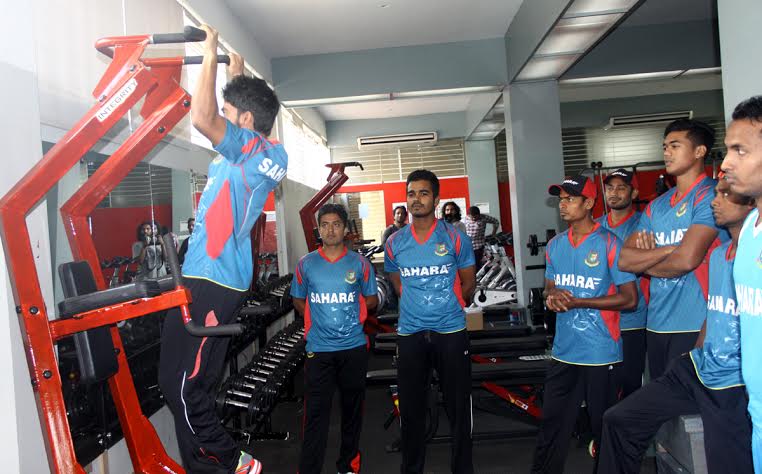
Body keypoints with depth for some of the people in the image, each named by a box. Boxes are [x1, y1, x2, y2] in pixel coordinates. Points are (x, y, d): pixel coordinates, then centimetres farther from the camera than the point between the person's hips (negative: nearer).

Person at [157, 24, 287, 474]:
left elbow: (203, 117, -25)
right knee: (198, 386, 13)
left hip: (208, 280, -10)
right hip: (227, 279, 10)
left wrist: (211, 55, -13)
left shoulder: (251, 146, -11)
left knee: (180, 385, -5)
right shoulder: (273, 155, 14)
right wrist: (239, 75, 35)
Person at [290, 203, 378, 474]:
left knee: (352, 408, 14)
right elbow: (298, 301, 11)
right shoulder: (306, 264, 1)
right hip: (318, 349, -1)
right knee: (315, 413, -2)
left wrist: (348, 316, -1)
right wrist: (319, 320, 0)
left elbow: (371, 301, 9)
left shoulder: (359, 263, 0)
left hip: (354, 347, 1)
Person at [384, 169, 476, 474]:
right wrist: (420, 305, 11)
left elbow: (468, 284, 7)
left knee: (458, 406, 6)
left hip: (450, 332, -2)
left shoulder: (455, 238, -4)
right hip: (409, 334, 2)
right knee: (411, 408, 10)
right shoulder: (395, 243, 3)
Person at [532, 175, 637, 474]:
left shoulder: (609, 244, -9)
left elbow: (629, 299, -11)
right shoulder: (555, 245, 8)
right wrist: (552, 297, -8)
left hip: (601, 354, -5)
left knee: (603, 426, 12)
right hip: (563, 352, 5)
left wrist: (577, 301, -17)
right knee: (552, 424, 10)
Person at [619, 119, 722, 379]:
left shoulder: (709, 195, -8)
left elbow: (687, 260, -18)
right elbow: (624, 259, 5)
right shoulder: (656, 206, 13)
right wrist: (668, 250, -10)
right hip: (656, 323, 7)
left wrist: (643, 262, -1)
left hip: (693, 326, -7)